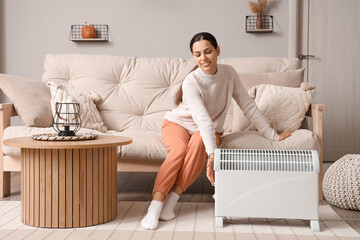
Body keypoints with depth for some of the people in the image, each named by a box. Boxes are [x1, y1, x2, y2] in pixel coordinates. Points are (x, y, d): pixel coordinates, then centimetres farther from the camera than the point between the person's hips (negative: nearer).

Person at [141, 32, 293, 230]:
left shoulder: (228, 73, -9)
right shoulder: (191, 83, -23)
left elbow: (248, 106, -3)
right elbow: (203, 119, -37)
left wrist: (273, 136, -2)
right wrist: (212, 155, -49)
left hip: (210, 131, 3)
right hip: (177, 124, -2)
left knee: (199, 141, -34)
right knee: (179, 149, -36)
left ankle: (172, 199, -36)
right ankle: (155, 205, -41)